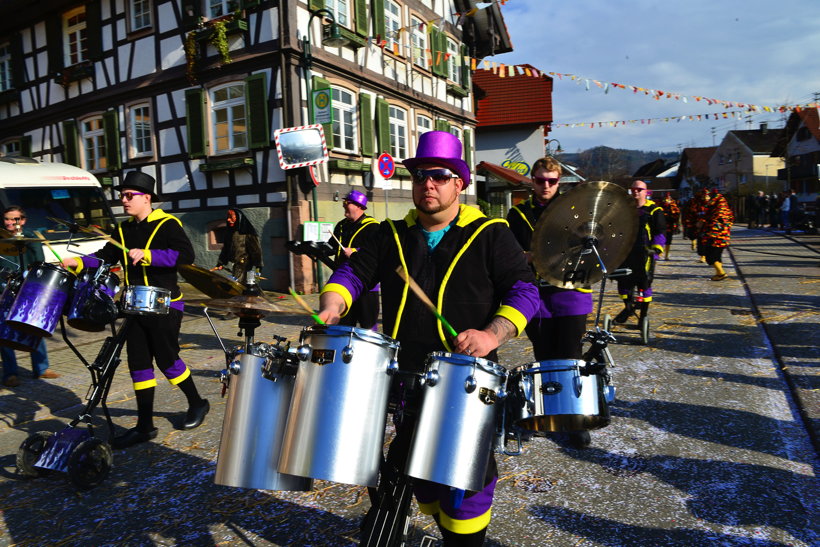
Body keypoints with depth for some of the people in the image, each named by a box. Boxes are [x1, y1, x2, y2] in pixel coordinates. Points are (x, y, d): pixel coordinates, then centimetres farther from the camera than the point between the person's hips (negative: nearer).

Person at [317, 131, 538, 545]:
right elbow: (354, 272, 6)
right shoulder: (392, 235, 9)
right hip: (405, 376, 4)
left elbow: (524, 289, -9)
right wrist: (332, 306, -14)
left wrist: (493, 334, -25)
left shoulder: (490, 235, -3)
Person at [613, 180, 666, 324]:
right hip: (626, 253, 4)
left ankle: (643, 315, 11)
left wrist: (656, 249, -13)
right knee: (623, 281, 5)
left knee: (644, 284, -1)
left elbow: (661, 233, 0)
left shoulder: (654, 211, 1)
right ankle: (628, 307, 29)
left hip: (645, 254, -4)